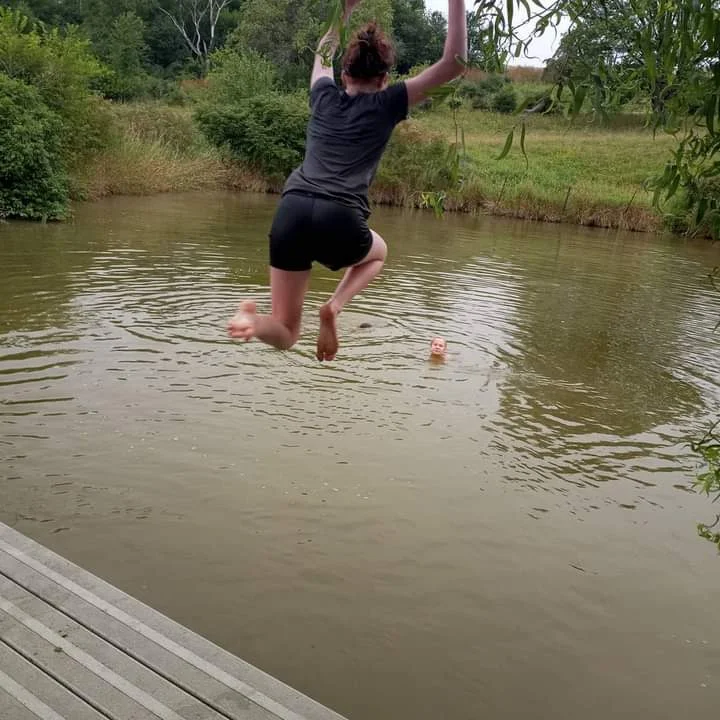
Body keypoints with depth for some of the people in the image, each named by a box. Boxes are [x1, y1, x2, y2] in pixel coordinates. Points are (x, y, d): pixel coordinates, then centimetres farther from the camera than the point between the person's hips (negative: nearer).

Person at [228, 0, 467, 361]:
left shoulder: (324, 96, 22)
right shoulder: (387, 104, 11)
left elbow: (322, 53, 46)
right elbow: (453, 63, 12)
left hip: (291, 213, 4)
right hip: (340, 221, -3)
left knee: (285, 335, 17)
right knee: (378, 252, 36)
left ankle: (253, 319, -21)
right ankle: (332, 307, 6)